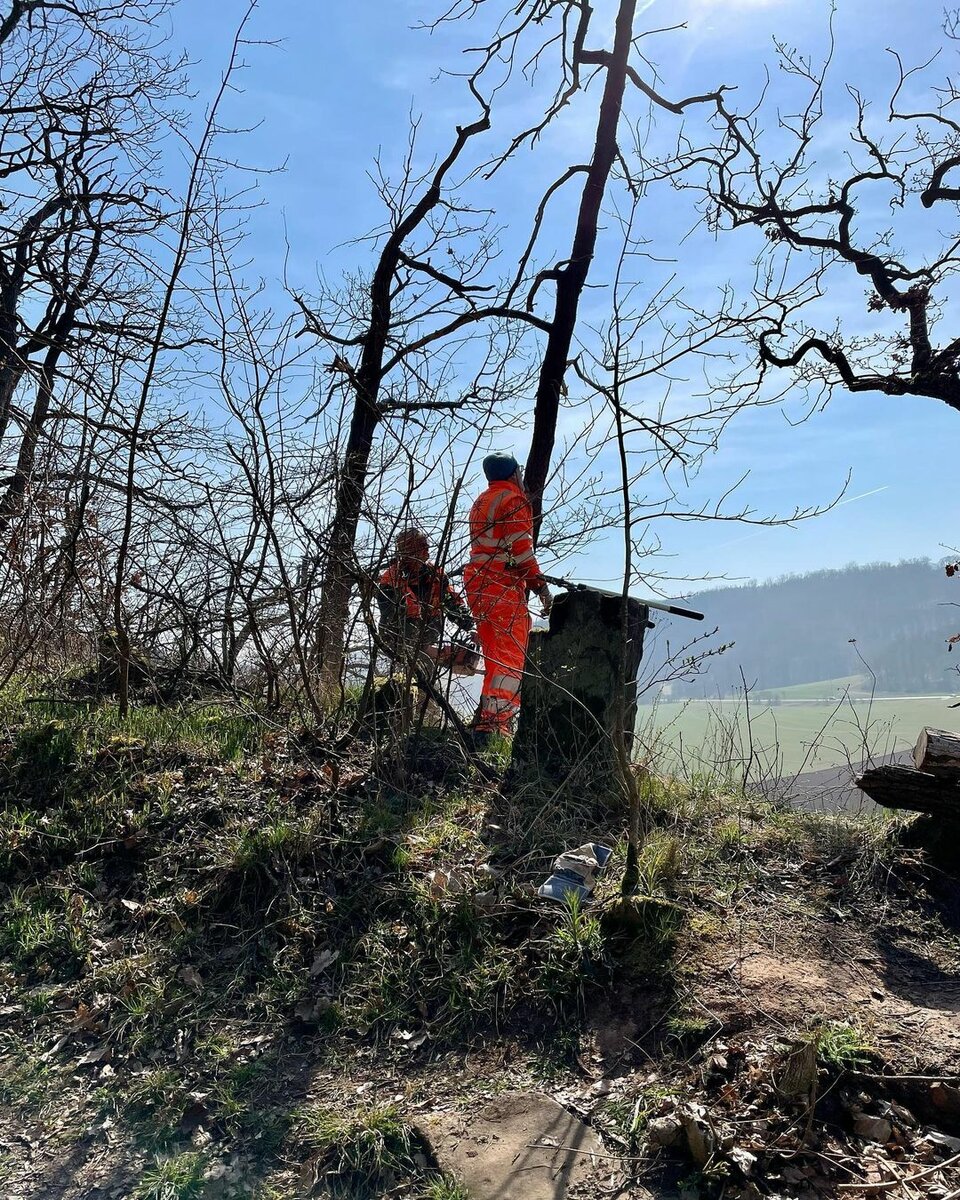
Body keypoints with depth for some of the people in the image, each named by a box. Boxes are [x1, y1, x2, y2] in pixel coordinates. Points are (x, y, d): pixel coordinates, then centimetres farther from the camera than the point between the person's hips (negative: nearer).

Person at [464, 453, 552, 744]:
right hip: (504, 587, -9)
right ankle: (494, 723, -19)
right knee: (511, 656, -10)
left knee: (495, 655, 16)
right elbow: (521, 548, -15)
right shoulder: (514, 500, -7)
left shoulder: (480, 502, 22)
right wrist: (540, 586, -13)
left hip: (477, 583, 9)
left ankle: (485, 718, 18)